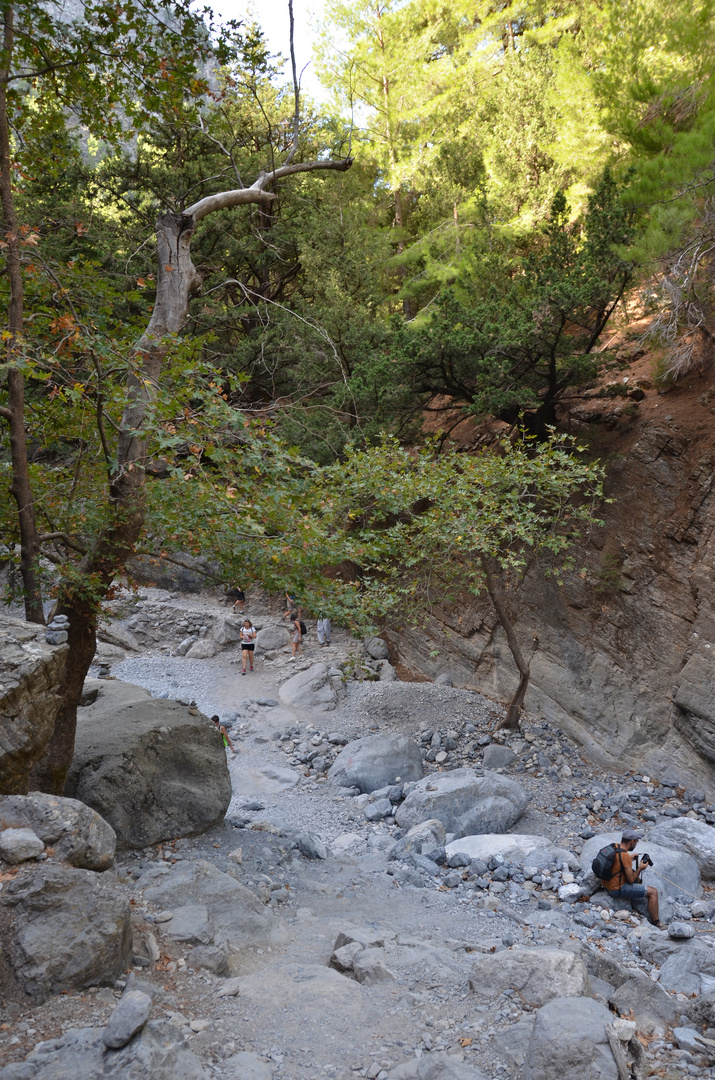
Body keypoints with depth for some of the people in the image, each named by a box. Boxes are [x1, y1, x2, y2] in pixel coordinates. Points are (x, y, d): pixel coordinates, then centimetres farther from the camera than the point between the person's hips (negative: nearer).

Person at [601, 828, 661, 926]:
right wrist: (640, 868, -5)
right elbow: (631, 879, -19)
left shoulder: (614, 847, 0)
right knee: (653, 892, -3)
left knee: (638, 880, 32)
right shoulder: (625, 856, -25)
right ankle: (656, 923, 3)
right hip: (617, 890, -9)